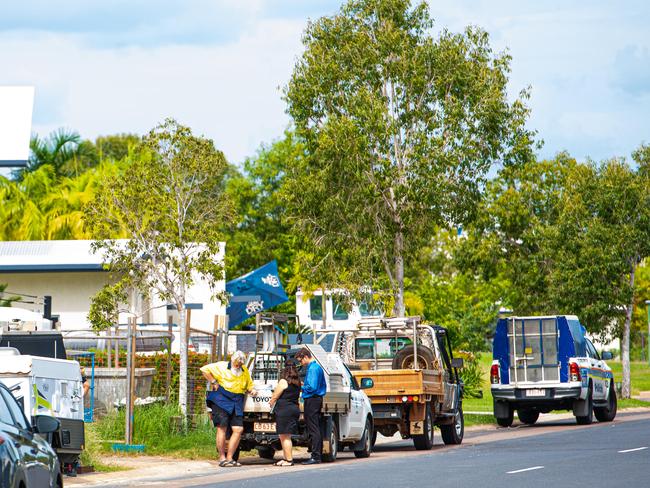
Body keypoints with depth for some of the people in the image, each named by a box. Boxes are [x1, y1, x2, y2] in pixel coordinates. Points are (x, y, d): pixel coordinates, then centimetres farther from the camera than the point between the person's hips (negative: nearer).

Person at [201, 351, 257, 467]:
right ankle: (222, 458, -6)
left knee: (238, 429, -3)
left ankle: (229, 458, 4)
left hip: (236, 404, 5)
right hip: (221, 400, -5)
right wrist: (213, 382, -6)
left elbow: (249, 385, 27)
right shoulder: (222, 366, 2)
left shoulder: (245, 371, 18)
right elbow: (204, 370, -1)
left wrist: (252, 391, 5)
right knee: (222, 428, -9)